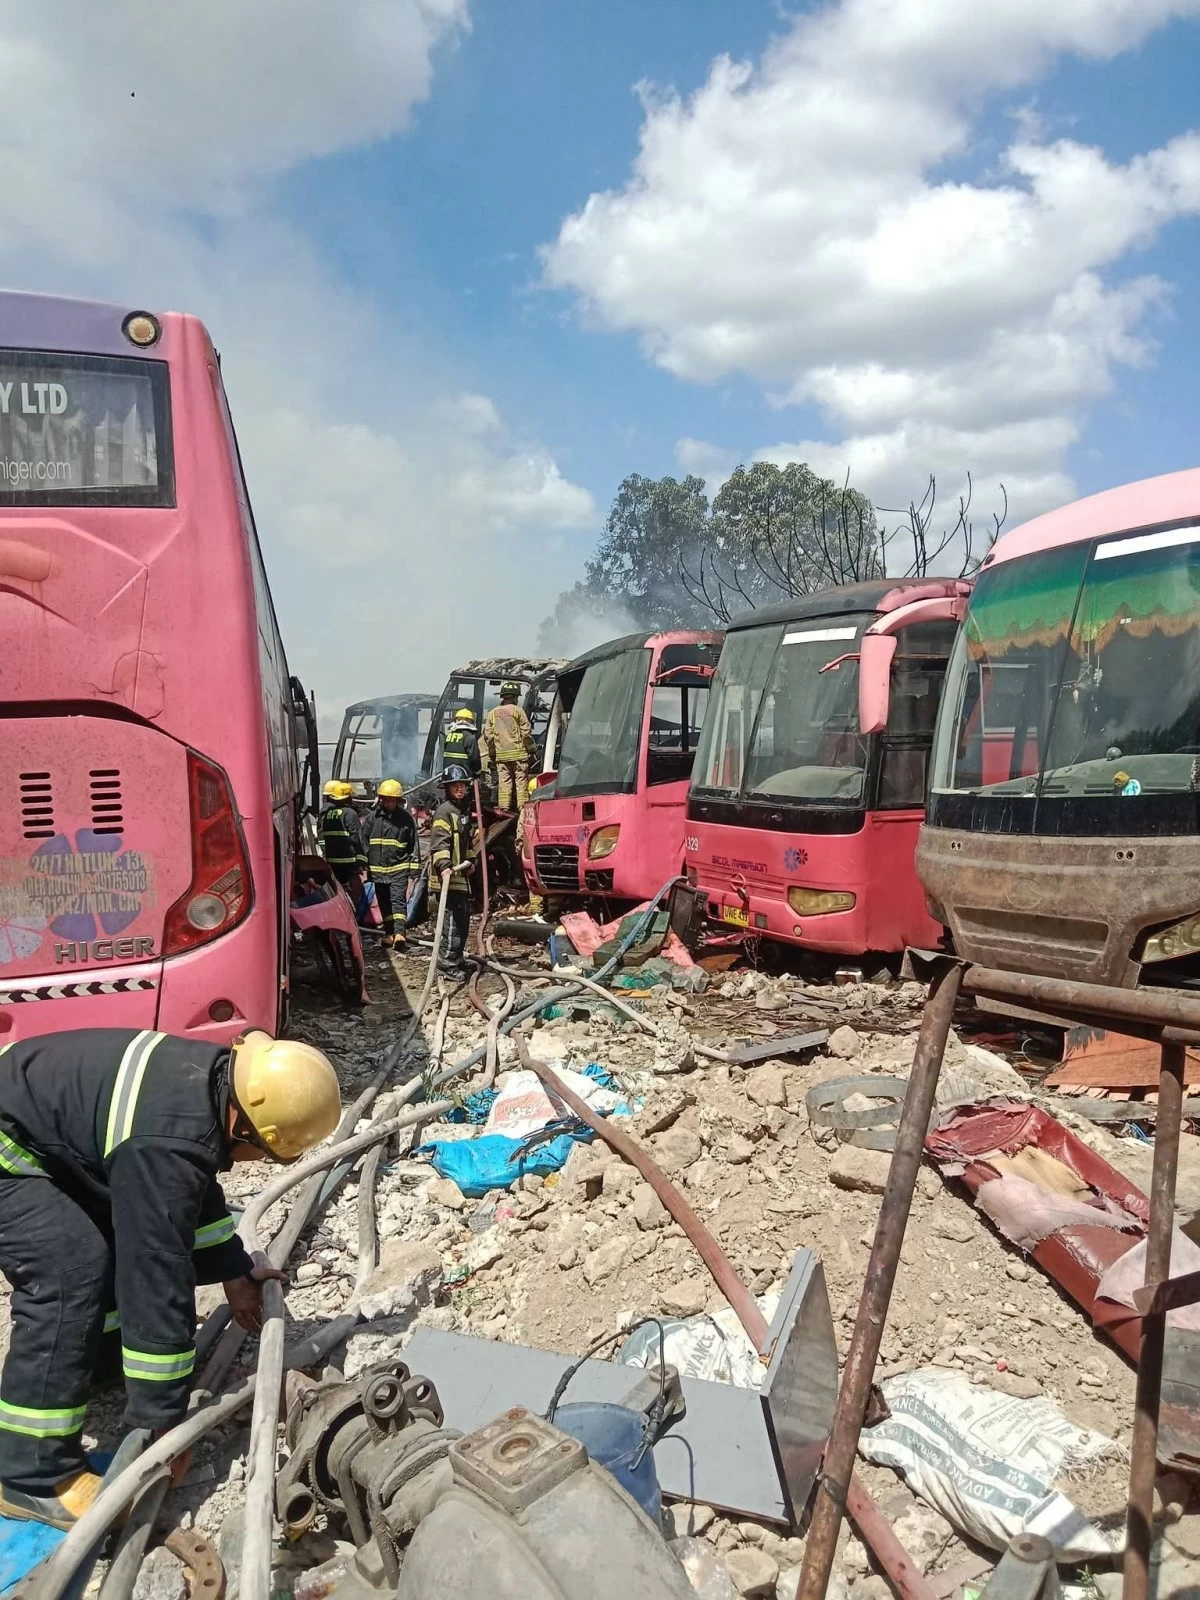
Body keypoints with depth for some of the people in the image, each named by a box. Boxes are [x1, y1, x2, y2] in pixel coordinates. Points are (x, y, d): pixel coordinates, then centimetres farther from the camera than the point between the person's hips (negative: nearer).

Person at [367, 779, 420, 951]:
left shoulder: (406, 818, -2)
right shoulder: (373, 817, 4)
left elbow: (414, 844, 2)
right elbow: (364, 841, 10)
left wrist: (414, 868, -2)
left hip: (399, 868, -4)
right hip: (378, 869, 4)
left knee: (398, 901, -14)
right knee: (384, 904, 11)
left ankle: (400, 933, -22)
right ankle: (389, 933, 19)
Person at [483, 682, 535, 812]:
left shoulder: (492, 713, 8)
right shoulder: (517, 710, -3)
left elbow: (488, 736, 8)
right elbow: (526, 733, -6)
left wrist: (491, 755, 14)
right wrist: (531, 750, 3)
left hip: (500, 755, 4)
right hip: (518, 753, -3)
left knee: (503, 783, 5)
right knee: (521, 782, 0)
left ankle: (503, 810, 4)